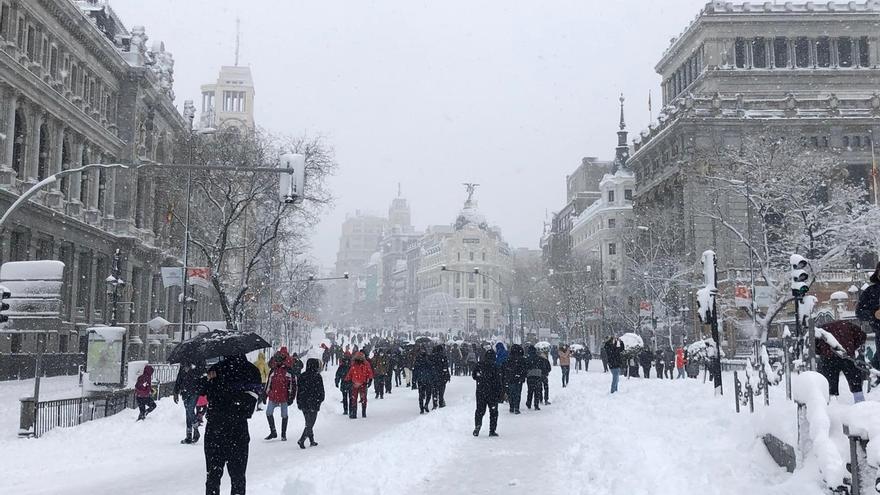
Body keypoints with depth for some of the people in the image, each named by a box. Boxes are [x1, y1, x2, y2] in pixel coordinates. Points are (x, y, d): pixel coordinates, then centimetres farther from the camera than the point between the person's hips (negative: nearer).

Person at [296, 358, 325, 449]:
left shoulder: (302, 376, 4)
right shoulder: (317, 377, -11)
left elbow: (299, 390, 8)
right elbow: (321, 391, -8)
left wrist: (299, 402, 14)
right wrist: (320, 400, 8)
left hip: (303, 404, 6)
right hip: (313, 404, -6)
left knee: (308, 422, 17)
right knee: (310, 423, -1)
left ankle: (312, 441, 22)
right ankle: (301, 440, -13)